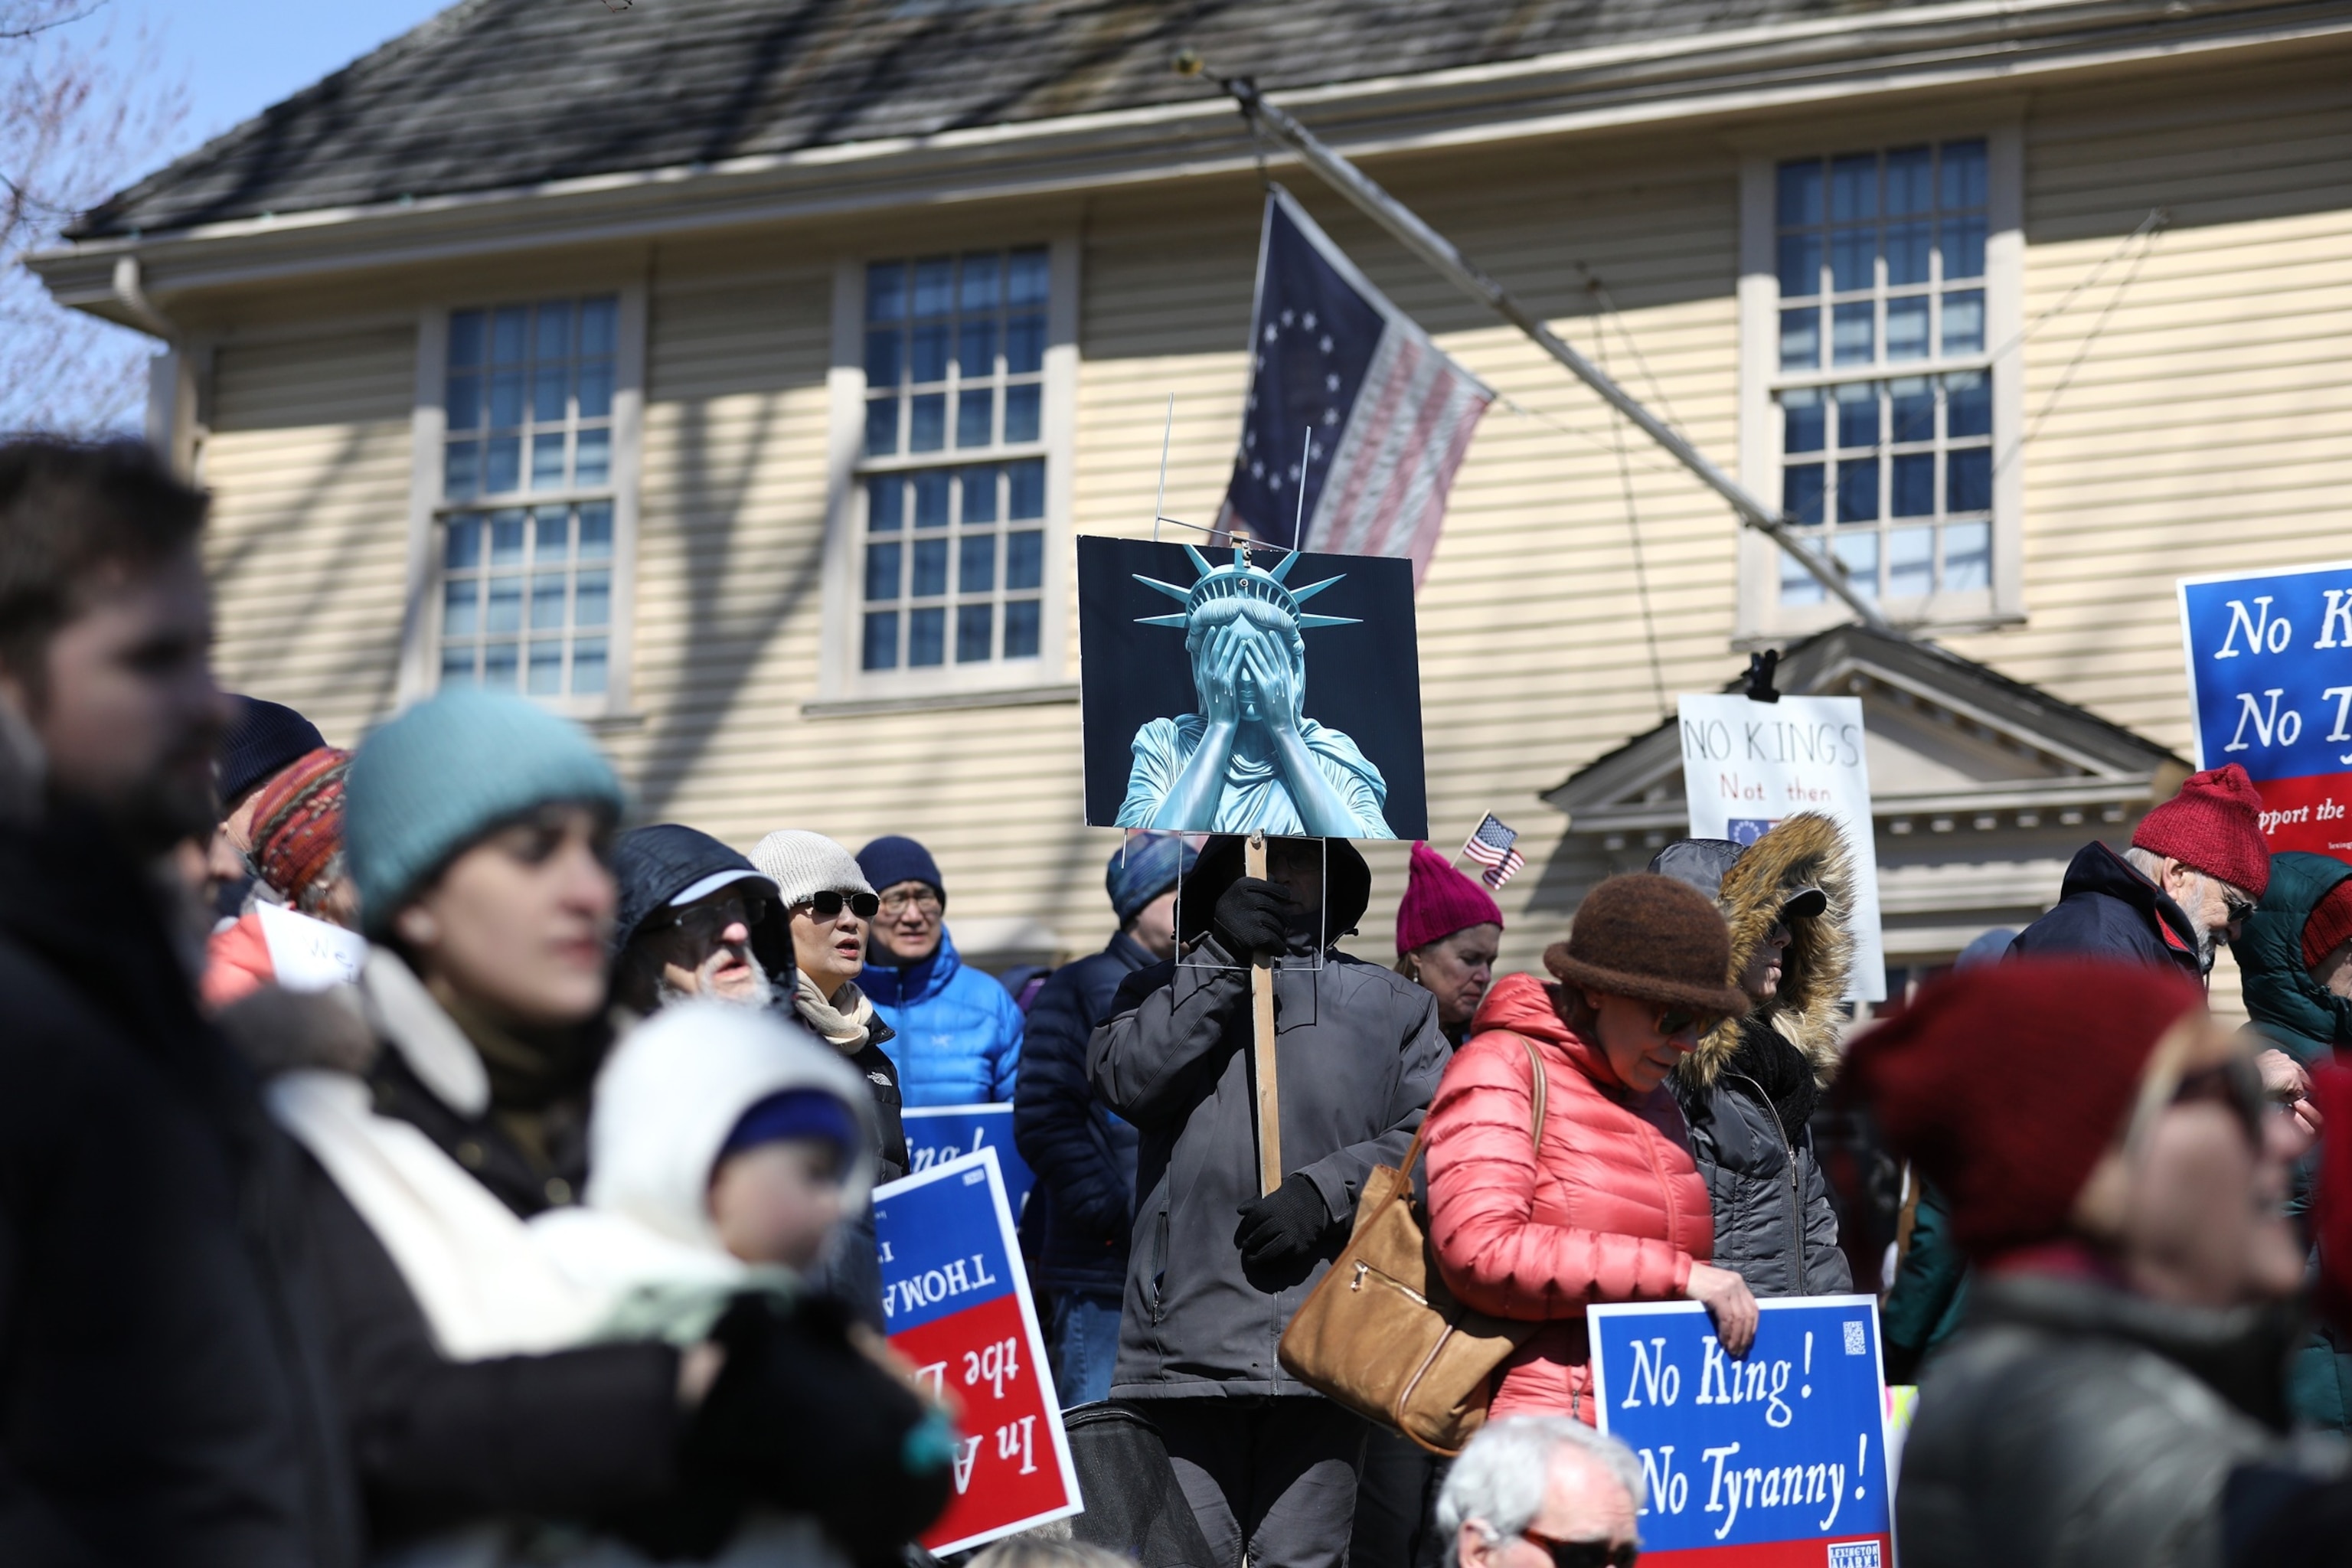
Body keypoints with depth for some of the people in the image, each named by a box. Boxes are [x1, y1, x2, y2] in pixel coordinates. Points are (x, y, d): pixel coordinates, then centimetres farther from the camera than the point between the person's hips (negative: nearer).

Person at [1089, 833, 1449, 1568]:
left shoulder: (1391, 1004, 17)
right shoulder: (1161, 994, 19)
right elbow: (1123, 1079, -2)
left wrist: (1325, 1191, -8)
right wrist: (1219, 961, -4)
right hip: (1186, 1336, 0)